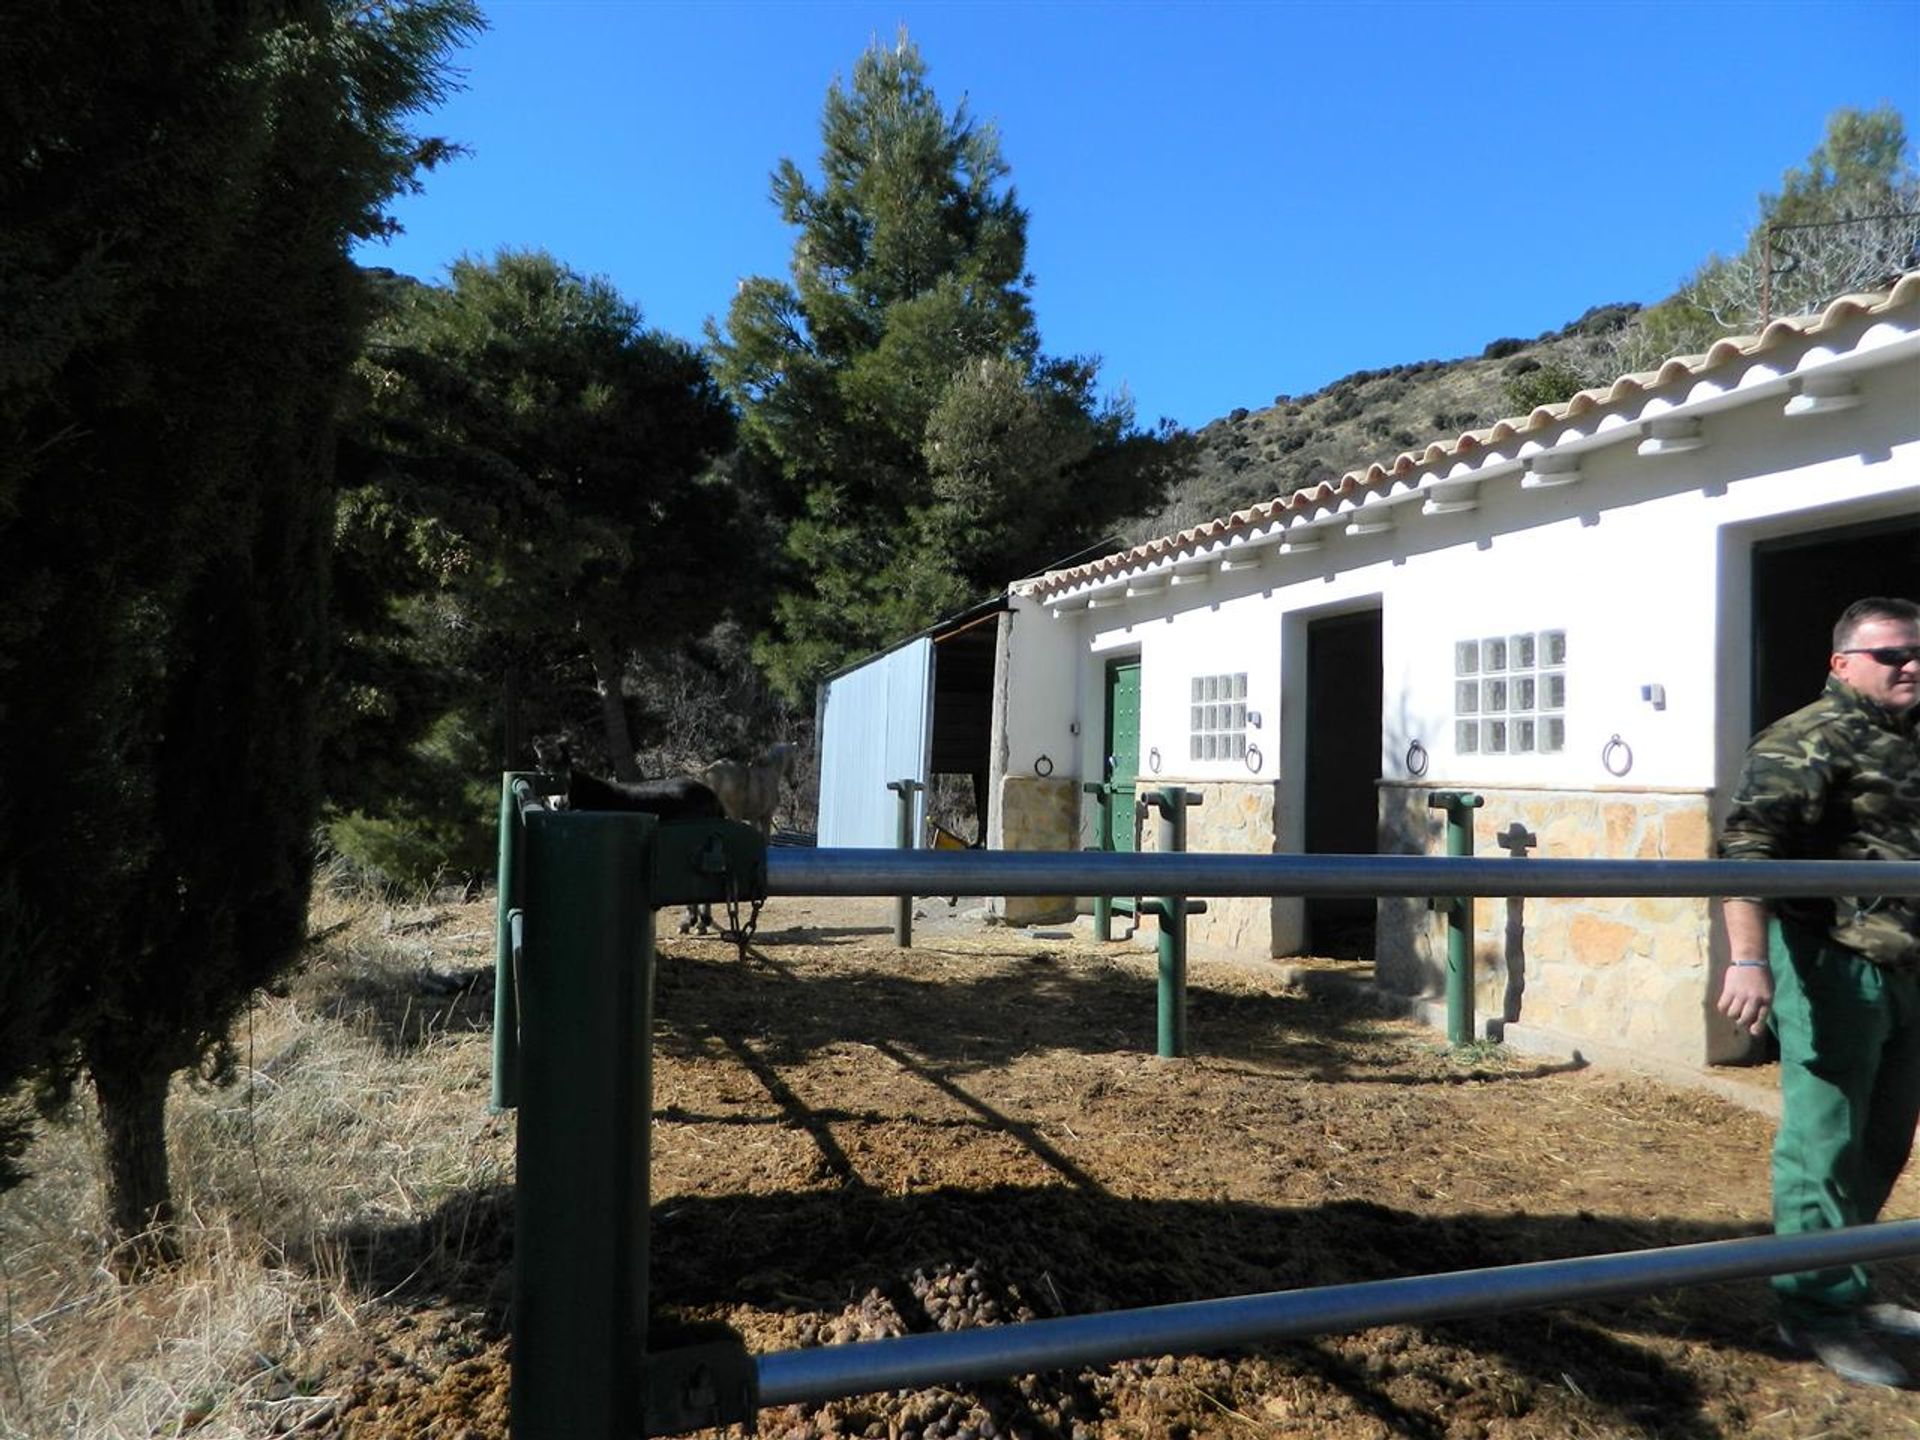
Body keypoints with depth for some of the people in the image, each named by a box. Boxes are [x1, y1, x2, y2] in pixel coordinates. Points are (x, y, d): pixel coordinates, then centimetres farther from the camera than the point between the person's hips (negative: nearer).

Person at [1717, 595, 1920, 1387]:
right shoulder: (1807, 742, -13)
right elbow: (1747, 849, -23)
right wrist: (1748, 960, -32)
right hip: (1833, 966, -9)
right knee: (1825, 1143, -2)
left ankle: (1843, 1285, 33)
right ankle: (1817, 1309, 11)